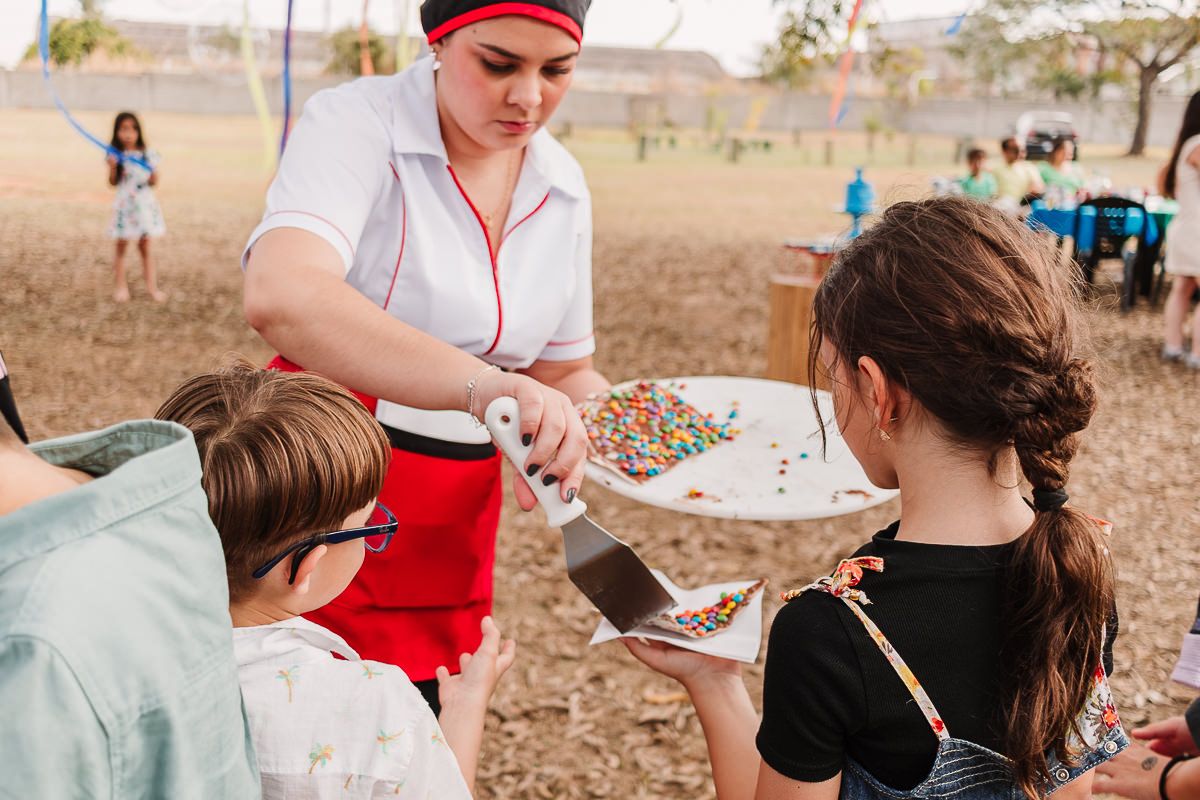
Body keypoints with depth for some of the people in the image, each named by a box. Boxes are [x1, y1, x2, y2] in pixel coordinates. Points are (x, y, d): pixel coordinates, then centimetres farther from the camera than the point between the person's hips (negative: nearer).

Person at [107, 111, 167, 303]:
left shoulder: (148, 155, -1)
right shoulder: (116, 156, -5)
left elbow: (154, 182, 6)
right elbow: (113, 182, -4)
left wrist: (153, 177, -16)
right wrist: (113, 167, -20)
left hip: (144, 204, 1)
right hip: (124, 206, -1)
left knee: (145, 246, 7)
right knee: (121, 246, 7)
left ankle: (152, 286, 11)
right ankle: (120, 286, 15)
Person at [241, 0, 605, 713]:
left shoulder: (563, 187, 3)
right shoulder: (357, 123, -15)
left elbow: (564, 371, 15)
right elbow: (282, 298, -36)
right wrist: (480, 384, -48)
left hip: (453, 543, 5)